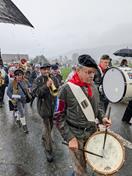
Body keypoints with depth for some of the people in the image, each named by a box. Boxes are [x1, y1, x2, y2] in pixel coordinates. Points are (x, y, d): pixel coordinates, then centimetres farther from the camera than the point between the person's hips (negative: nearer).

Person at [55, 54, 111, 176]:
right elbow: (59, 116, -14)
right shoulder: (66, 89, -19)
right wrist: (69, 137, -17)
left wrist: (102, 117, -6)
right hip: (75, 134, -5)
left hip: (92, 131, 5)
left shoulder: (93, 86, -2)